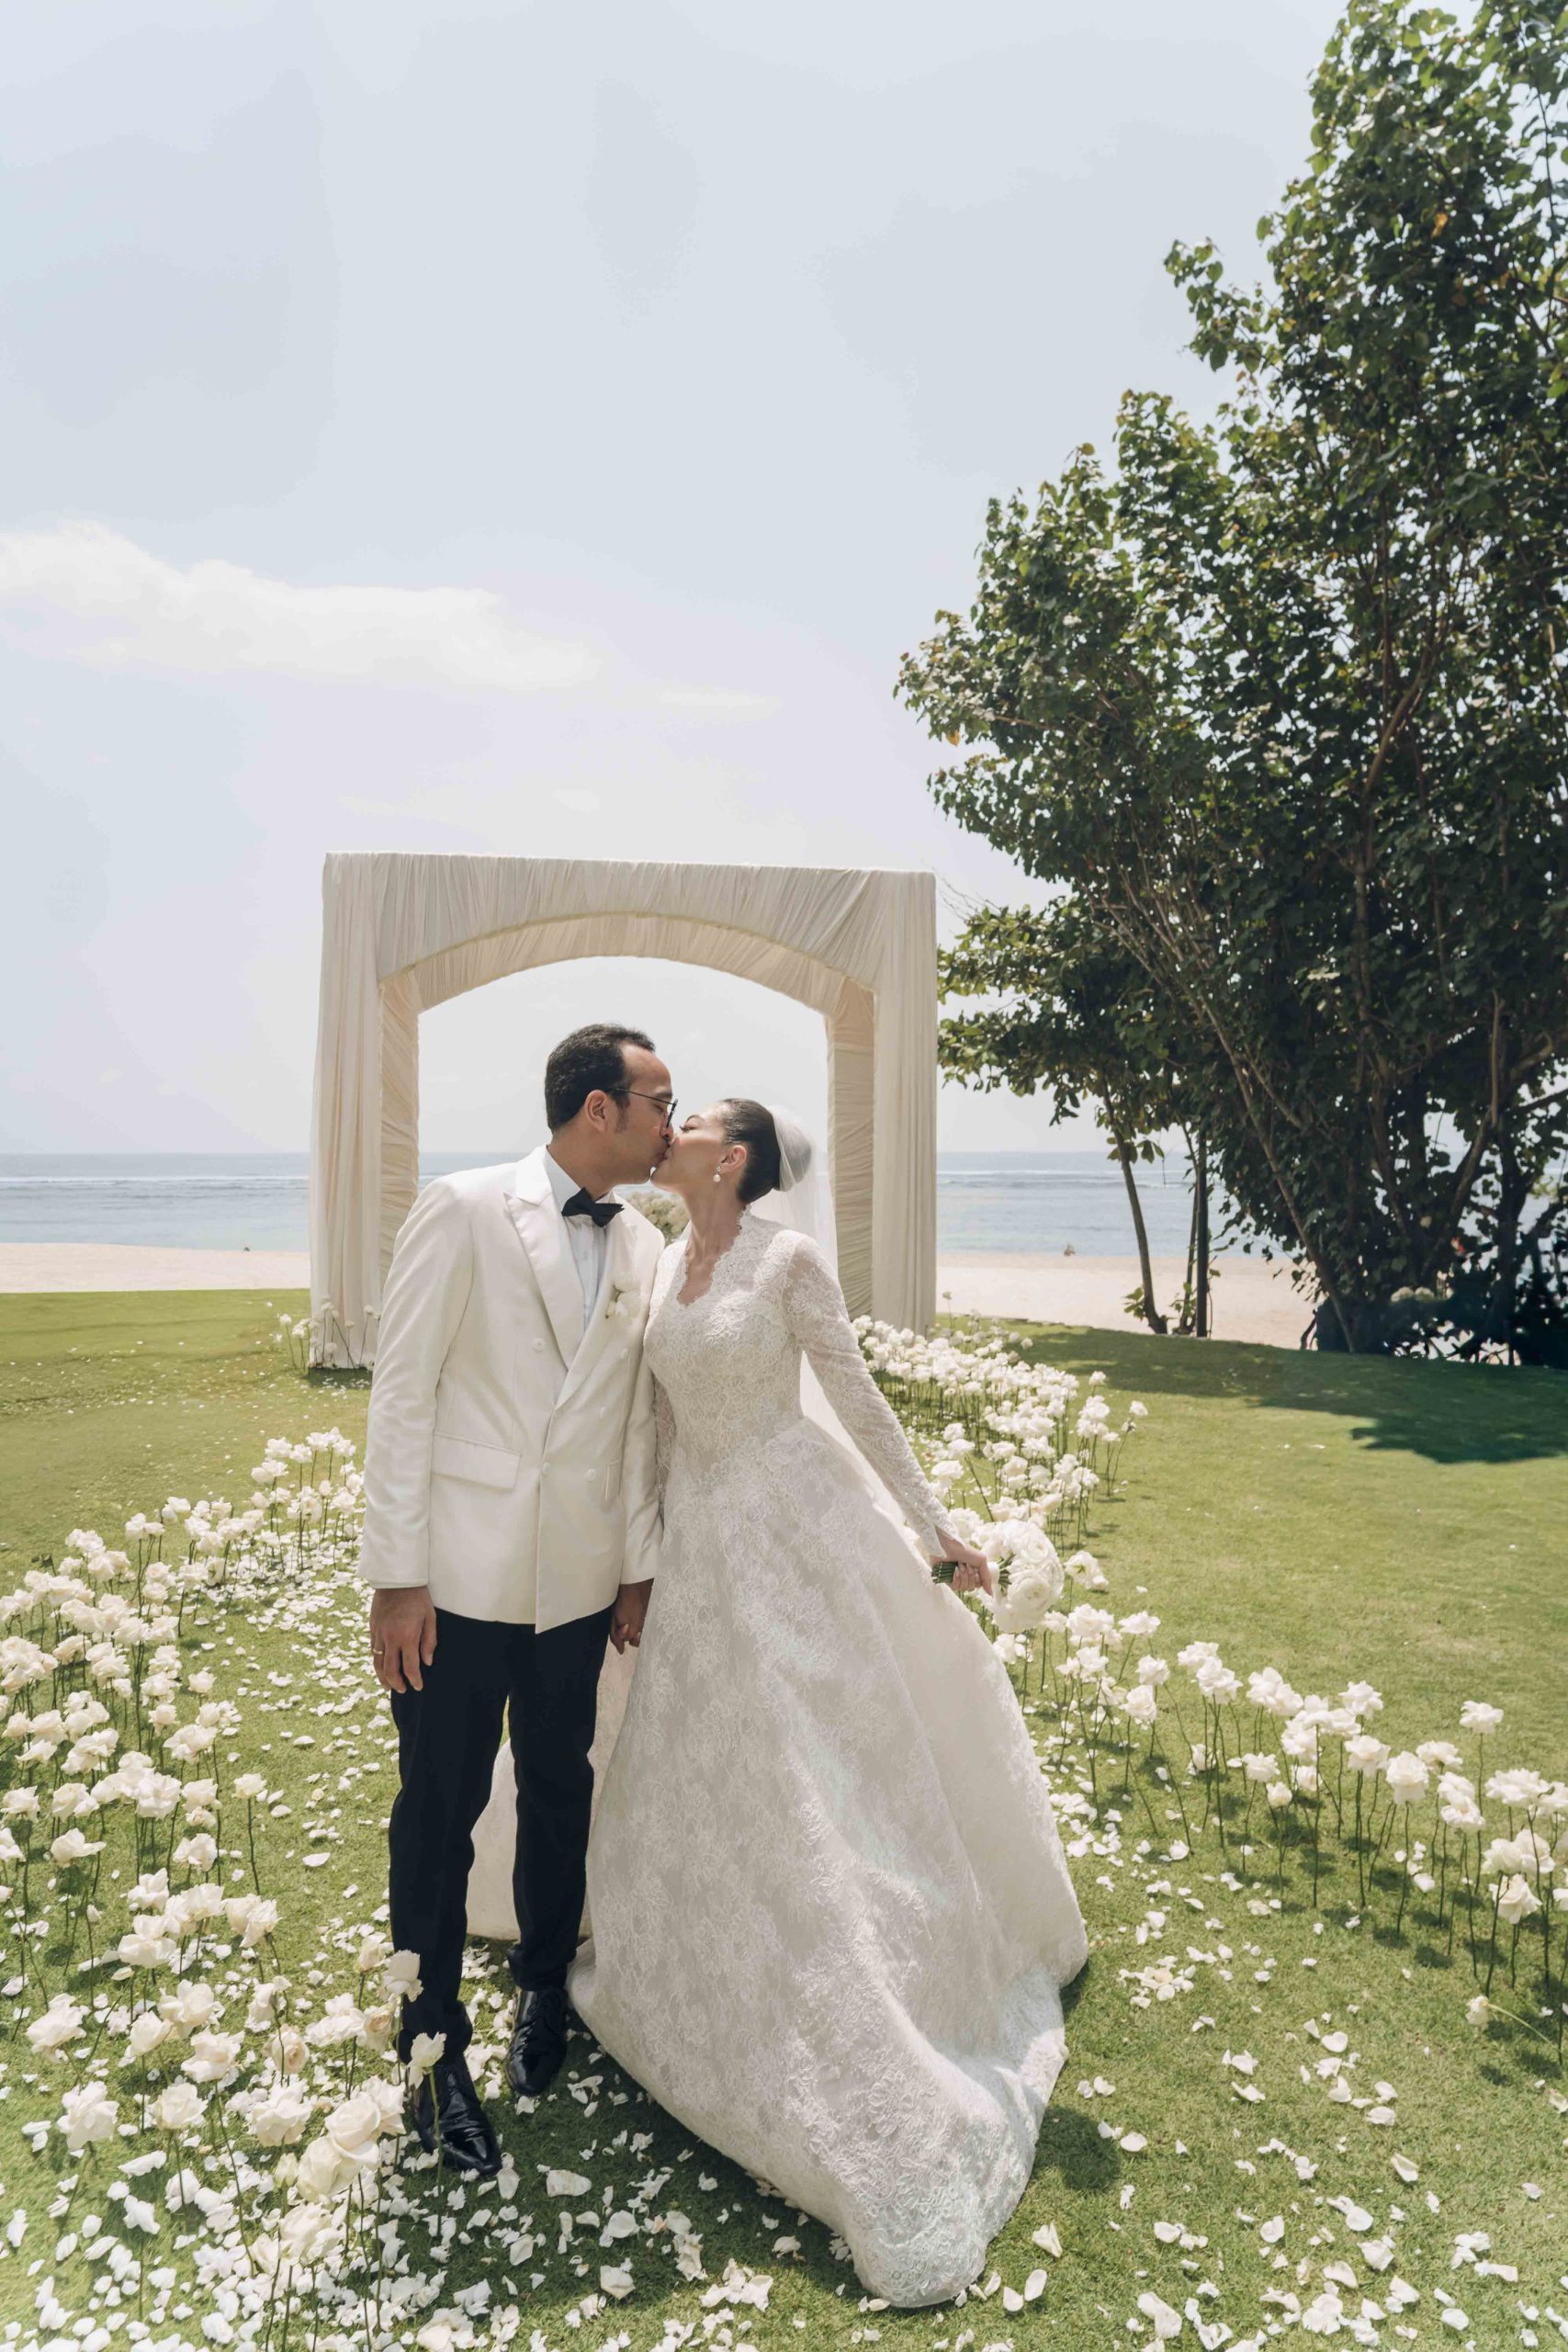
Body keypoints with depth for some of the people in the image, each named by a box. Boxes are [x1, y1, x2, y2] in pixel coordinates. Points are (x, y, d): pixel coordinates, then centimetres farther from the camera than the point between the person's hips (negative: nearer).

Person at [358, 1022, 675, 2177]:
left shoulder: (644, 1247, 5)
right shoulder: (464, 1210, -9)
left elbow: (636, 1418, 10)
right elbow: (401, 1391, -10)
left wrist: (640, 1563, 10)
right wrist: (396, 1577, -12)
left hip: (580, 1579, 5)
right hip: (461, 1573, -4)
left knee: (560, 1795, 18)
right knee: (439, 1811, 8)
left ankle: (544, 1990, 41)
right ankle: (436, 2041, 29)